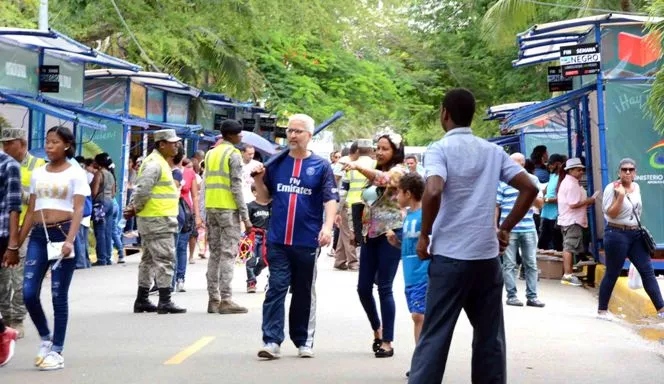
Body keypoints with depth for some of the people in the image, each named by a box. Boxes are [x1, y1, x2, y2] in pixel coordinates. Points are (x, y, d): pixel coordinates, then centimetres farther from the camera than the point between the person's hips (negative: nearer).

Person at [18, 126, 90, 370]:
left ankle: (57, 351, 9)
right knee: (28, 292, -4)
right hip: (38, 235, 4)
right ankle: (45, 338, 20)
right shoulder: (37, 173, 13)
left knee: (59, 296, -1)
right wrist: (18, 244, 12)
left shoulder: (75, 173, -1)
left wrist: (70, 240, -24)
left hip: (62, 233, -4)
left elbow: (78, 210, -9)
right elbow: (31, 211, 15)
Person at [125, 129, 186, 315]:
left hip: (152, 220, 11)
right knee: (165, 259, -9)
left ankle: (141, 301, 20)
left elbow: (141, 189, 21)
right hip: (158, 220, -11)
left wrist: (133, 207, 10)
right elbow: (142, 189, -22)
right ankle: (165, 302, -8)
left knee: (149, 259, 14)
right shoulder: (154, 164, -15)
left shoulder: (160, 163, 19)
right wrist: (136, 209, -9)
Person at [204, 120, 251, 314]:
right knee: (228, 254, -6)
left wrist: (206, 212, 16)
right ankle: (225, 300, -7)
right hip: (228, 208, -7)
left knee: (214, 253, 10)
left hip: (211, 207, 7)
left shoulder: (211, 153, 15)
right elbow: (236, 187, -13)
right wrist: (245, 216, -12)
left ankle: (213, 299, 11)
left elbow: (207, 183, 15)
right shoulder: (234, 154, -8)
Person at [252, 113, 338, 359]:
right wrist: (259, 180, -4)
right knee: (276, 289, -5)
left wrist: (328, 226, -19)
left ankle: (304, 341, 19)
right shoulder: (276, 163, 9)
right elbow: (264, 198, 15)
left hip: (308, 242, -1)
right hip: (278, 240, 1)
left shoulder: (321, 166, 2)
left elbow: (330, 199, -4)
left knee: (304, 292, 9)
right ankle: (272, 341, -6)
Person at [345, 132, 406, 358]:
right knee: (363, 288, 5)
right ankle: (377, 329, 27)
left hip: (390, 235, -7)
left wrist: (359, 167, -43)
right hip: (370, 234, 7)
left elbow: (385, 179, -29)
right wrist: (362, 230, 16)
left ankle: (387, 342, 0)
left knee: (384, 288, -7)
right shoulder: (375, 174, 18)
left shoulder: (398, 171, -6)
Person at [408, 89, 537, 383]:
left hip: (450, 256, -4)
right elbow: (529, 188, 5)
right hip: (487, 255, 4)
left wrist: (424, 235, -9)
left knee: (435, 336, -1)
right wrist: (506, 229, 10)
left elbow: (433, 192, -22)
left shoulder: (440, 149, -5)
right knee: (490, 336, 14)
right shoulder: (493, 151, 10)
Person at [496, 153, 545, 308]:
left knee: (531, 264, 5)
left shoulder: (532, 180, 7)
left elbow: (540, 204, 8)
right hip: (509, 230, -3)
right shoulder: (502, 182, 0)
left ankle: (532, 296, 11)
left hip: (529, 229, 3)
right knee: (509, 264, 1)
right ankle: (511, 296, 7)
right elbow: (496, 206, 1)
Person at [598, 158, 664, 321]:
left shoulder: (636, 187, 10)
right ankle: (602, 310, 14)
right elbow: (610, 213, -16)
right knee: (612, 274, 1)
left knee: (648, 271, 2)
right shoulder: (612, 188, -11)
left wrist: (638, 228, 19)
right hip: (617, 234, -7)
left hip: (636, 234, 7)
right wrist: (621, 195, -25)